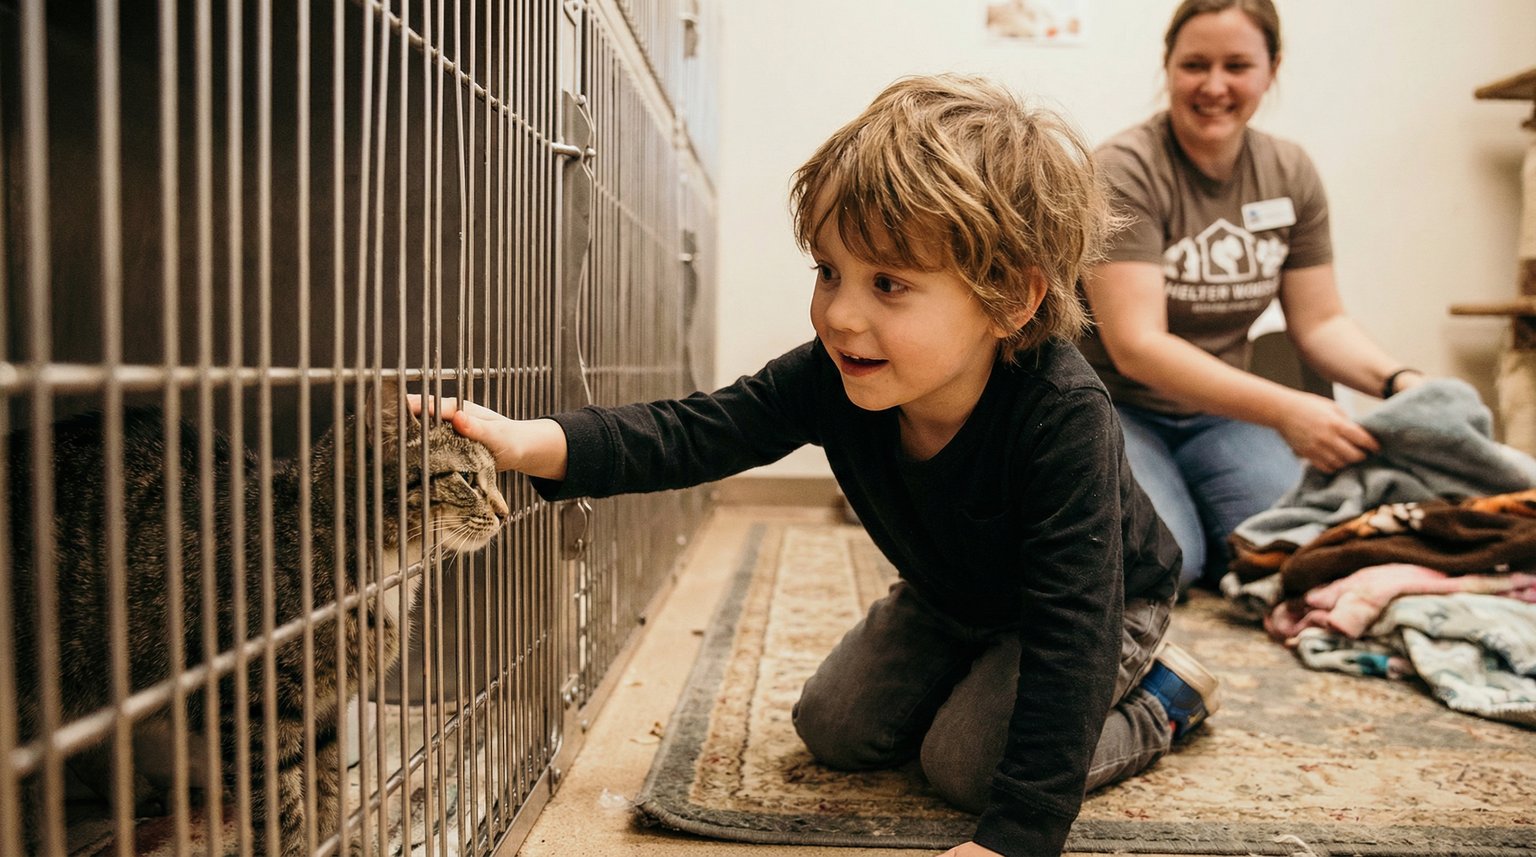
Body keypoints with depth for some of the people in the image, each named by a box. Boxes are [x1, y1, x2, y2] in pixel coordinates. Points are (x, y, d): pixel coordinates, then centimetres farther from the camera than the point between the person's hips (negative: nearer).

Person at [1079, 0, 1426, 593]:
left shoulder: (1291, 175, 3)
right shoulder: (1122, 171, -16)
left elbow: (1320, 322, 6)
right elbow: (1137, 345, -24)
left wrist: (1398, 381, -15)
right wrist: (1282, 410, -34)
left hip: (1219, 413, 5)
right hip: (1110, 406, -4)